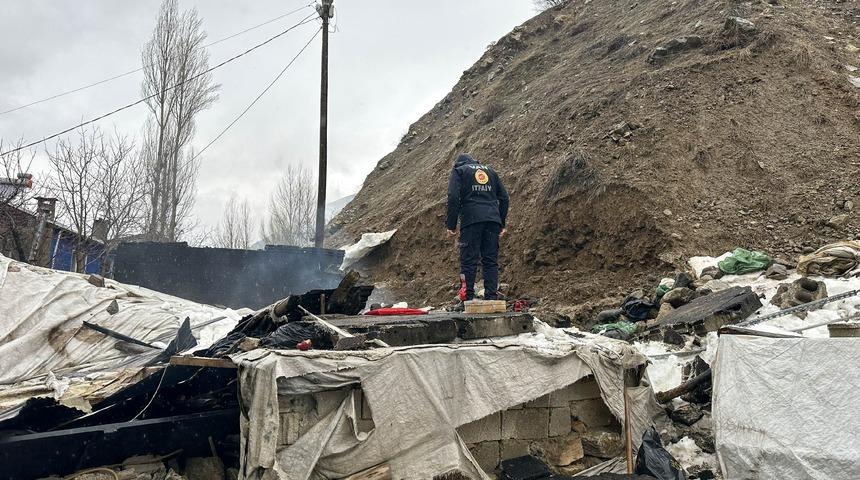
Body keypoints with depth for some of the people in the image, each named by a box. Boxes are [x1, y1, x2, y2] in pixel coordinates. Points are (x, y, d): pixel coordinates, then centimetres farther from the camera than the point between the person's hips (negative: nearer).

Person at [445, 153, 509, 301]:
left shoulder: (459, 170, 12)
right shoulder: (490, 170, 26)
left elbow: (453, 197, -3)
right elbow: (504, 198, 20)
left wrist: (451, 225, -2)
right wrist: (502, 223, 22)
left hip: (471, 220, -4)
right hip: (493, 220, 4)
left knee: (469, 261, -3)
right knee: (491, 261, 5)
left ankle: (467, 299, -6)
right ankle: (492, 297, 0)